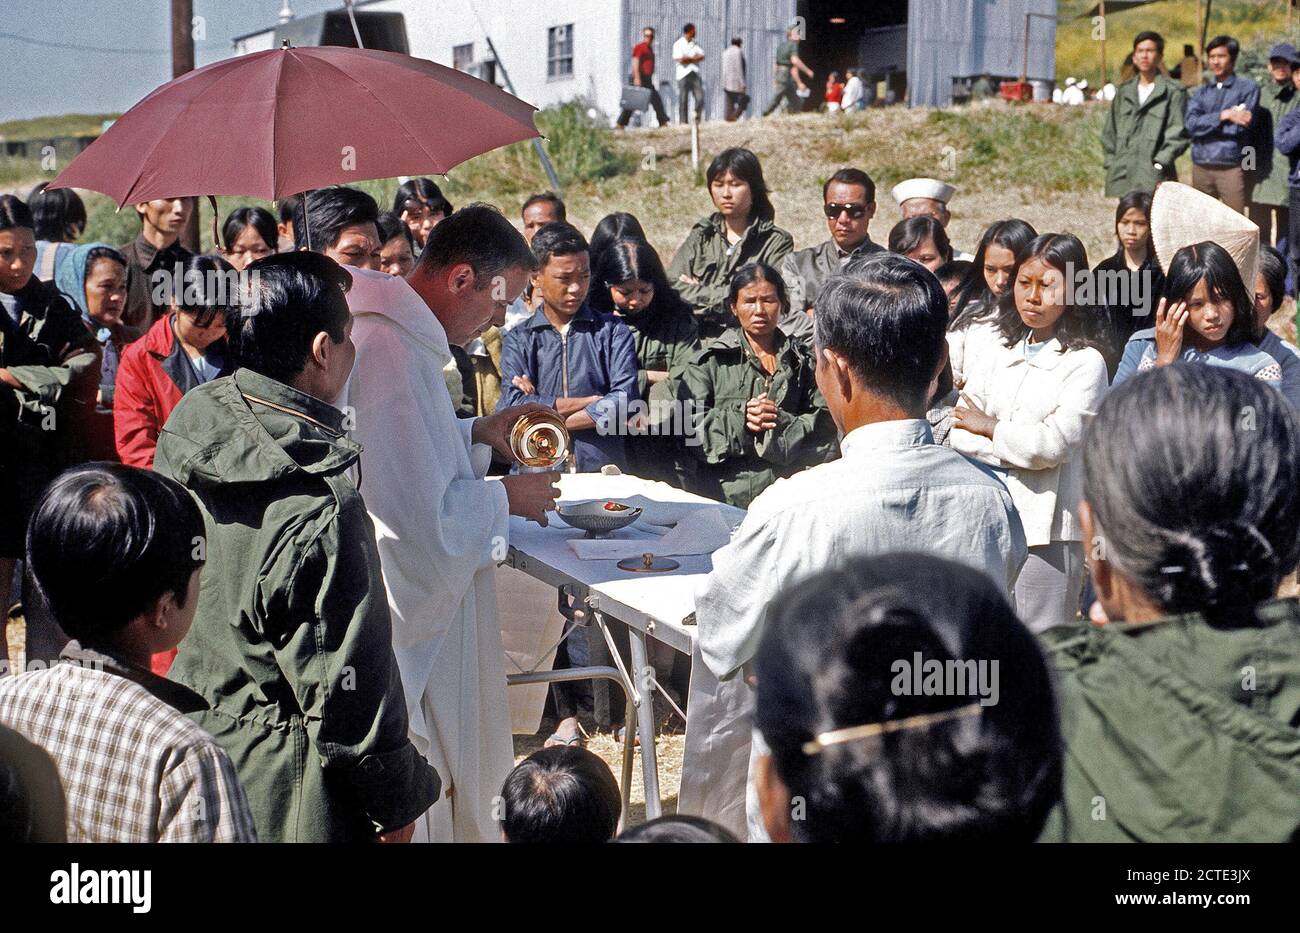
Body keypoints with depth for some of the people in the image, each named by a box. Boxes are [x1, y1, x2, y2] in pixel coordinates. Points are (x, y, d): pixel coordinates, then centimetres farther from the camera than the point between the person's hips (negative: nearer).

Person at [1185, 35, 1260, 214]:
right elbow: (1190, 124, -2)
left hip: (1232, 167, -4)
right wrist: (1224, 116, -13)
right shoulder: (1201, 93, 17)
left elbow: (1241, 127, -7)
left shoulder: (1248, 87, 5)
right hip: (1201, 167, 4)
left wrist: (1206, 123, -3)